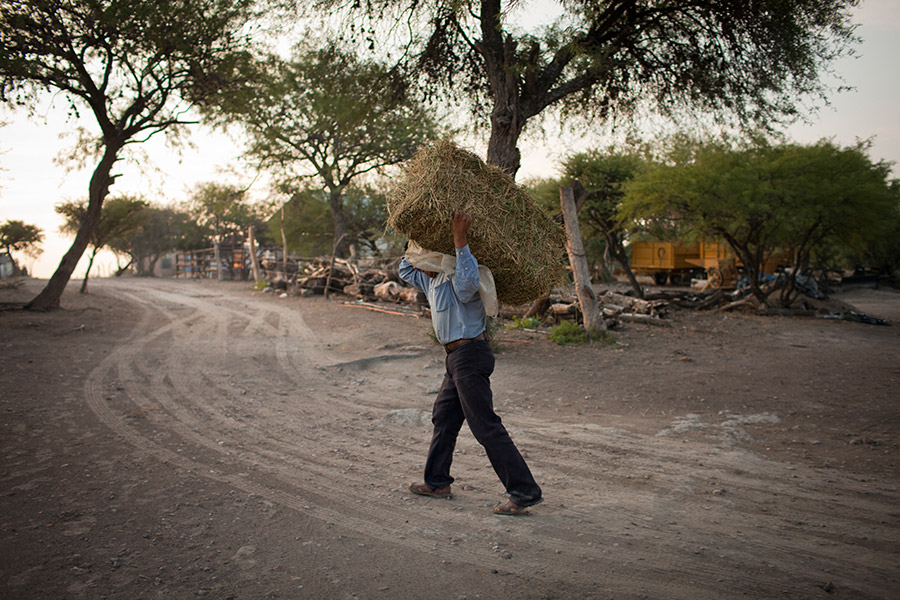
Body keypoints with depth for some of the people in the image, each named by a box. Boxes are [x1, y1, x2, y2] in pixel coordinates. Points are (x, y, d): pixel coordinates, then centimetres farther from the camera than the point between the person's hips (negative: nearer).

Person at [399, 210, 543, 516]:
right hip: (458, 359, 11)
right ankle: (437, 482, 34)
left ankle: (525, 491, -6)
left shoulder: (454, 279, -13)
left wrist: (460, 240, -35)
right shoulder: (431, 280, 18)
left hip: (469, 355, -11)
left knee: (486, 426, -10)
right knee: (444, 418, 19)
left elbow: (468, 283, -37)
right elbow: (406, 271, 35)